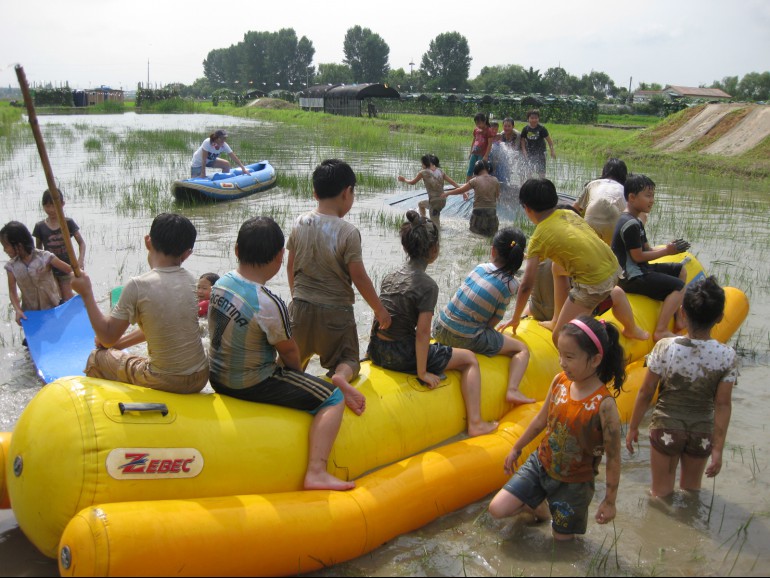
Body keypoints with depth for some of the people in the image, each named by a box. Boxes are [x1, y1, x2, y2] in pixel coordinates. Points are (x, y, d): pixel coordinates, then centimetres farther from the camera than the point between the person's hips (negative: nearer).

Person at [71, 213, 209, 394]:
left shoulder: (137, 286, -17)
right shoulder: (190, 281, -1)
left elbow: (108, 337, -9)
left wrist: (86, 293, 0)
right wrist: (120, 342, 19)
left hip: (165, 383, -5)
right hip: (200, 378, 5)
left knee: (97, 358, 19)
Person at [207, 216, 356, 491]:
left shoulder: (221, 282, -3)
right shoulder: (269, 305, -26)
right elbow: (289, 352, -12)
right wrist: (295, 372, 11)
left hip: (216, 376, 9)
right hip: (253, 385, -8)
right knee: (333, 398, -4)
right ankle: (316, 473, -11)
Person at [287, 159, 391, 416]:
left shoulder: (300, 223, -3)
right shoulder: (348, 232, -17)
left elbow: (291, 266, 6)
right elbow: (359, 277, -13)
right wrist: (379, 309, 1)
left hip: (301, 307, 4)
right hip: (336, 311, -3)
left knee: (293, 359, 22)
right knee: (348, 358, 15)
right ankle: (341, 376, -17)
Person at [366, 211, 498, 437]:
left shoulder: (390, 276, 4)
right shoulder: (427, 286, -17)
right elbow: (422, 333, -18)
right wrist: (422, 373, -11)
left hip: (376, 351, 7)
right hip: (402, 357, -7)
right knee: (470, 359, 10)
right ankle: (475, 423, 7)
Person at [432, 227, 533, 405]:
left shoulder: (481, 267, 1)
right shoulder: (510, 285, -8)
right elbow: (494, 321, -5)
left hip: (440, 330, 5)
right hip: (467, 340, -5)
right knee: (522, 349, 10)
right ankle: (512, 390, -9)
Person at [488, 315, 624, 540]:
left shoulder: (604, 405, -28)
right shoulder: (559, 381, -12)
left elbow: (613, 457, -18)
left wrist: (610, 501, -11)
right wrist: (516, 449, 16)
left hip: (573, 483, -4)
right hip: (540, 464, 4)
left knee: (562, 536, 12)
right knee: (498, 509, -4)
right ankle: (537, 506, 25)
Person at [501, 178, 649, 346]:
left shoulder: (538, 238, -6)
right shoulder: (568, 213, 10)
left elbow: (526, 285, -4)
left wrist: (515, 319, 8)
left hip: (594, 283, -8)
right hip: (613, 267, 8)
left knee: (560, 339, 2)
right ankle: (557, 321, 37)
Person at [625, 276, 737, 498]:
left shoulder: (665, 347, -19)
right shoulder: (727, 356, -16)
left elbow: (646, 393, -11)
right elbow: (723, 405, -12)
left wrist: (632, 428, 2)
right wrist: (718, 449, -4)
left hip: (666, 427, -2)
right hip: (702, 432, 2)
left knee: (662, 493, 14)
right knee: (691, 490, 24)